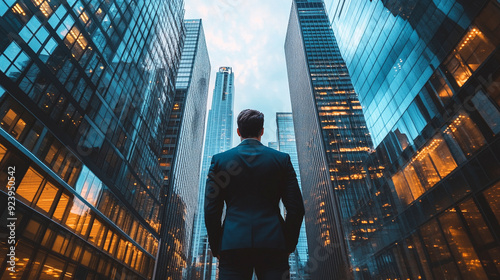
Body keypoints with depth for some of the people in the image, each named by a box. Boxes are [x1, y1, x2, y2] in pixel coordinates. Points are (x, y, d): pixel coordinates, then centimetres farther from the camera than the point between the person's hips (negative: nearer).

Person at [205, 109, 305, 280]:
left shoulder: (219, 160, 5)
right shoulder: (282, 159, 6)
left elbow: (211, 209, 2)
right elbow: (296, 208, 3)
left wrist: (216, 247, 12)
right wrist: (289, 245, 13)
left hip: (232, 244, 0)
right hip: (273, 243, 1)